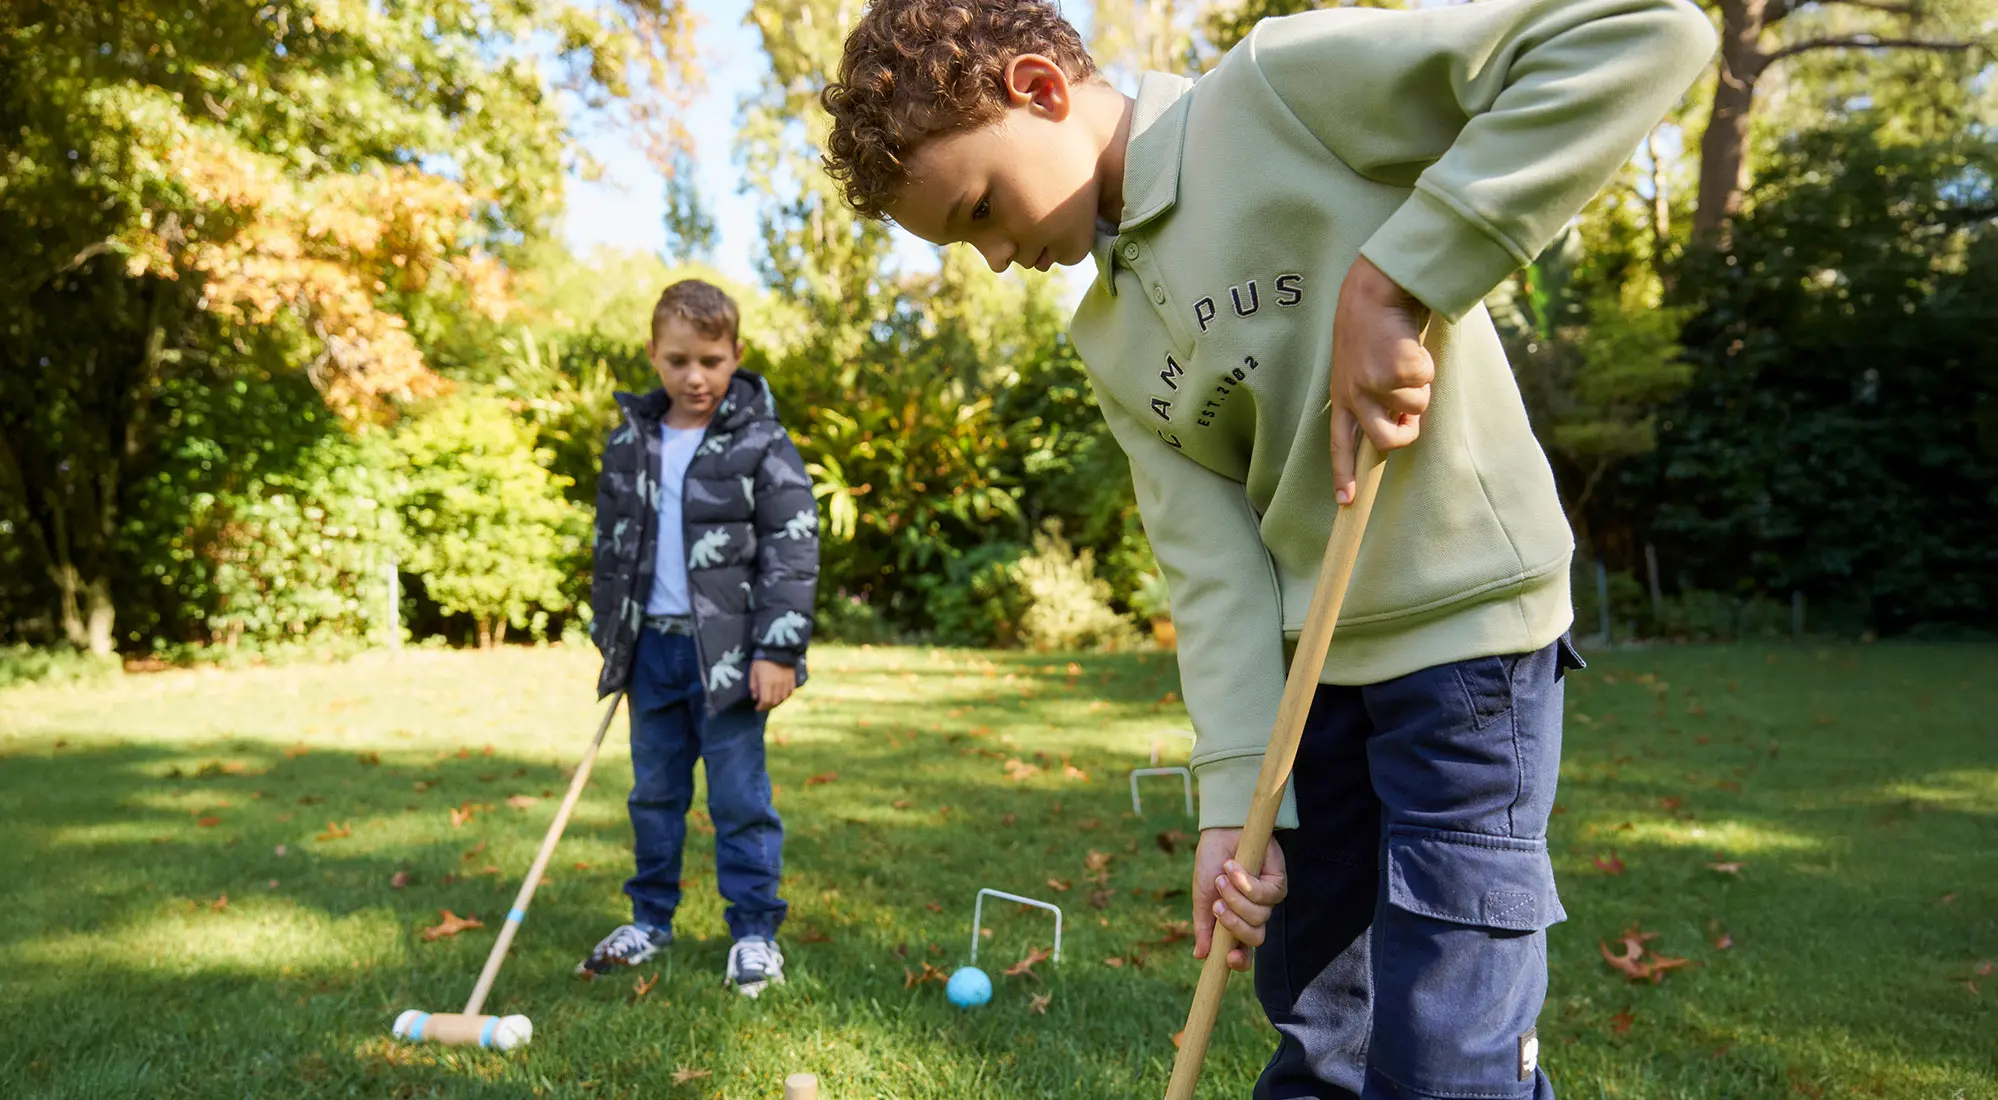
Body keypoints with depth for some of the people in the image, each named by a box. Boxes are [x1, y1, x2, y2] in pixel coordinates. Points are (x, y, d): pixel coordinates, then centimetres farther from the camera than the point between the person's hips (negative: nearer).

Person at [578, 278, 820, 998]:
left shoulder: (762, 446, -7)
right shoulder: (628, 445, 8)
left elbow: (792, 552, -9)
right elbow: (612, 547, 16)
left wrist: (778, 650, -14)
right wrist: (610, 639, 15)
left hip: (729, 650, -5)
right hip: (651, 647, 5)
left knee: (739, 796, 1)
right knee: (654, 790, 15)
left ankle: (755, 931, 15)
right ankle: (651, 918, 30)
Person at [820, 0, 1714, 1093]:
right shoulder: (1106, 339, 6)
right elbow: (1208, 557, -2)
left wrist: (1398, 276, -25)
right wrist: (1234, 794, -11)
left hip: (1463, 625, -6)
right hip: (1301, 666, 7)